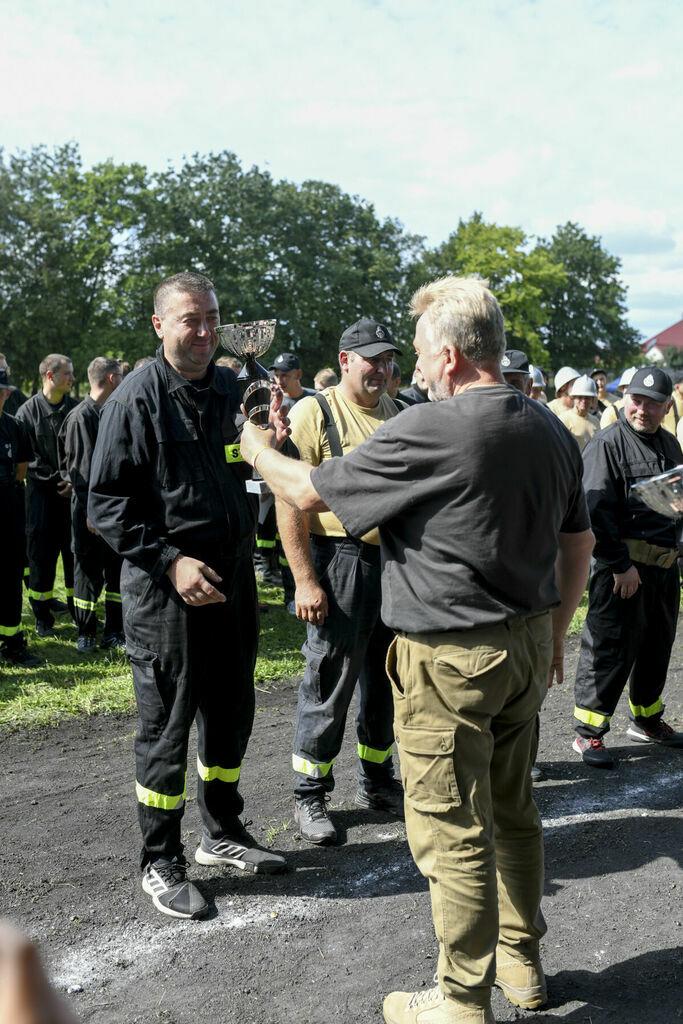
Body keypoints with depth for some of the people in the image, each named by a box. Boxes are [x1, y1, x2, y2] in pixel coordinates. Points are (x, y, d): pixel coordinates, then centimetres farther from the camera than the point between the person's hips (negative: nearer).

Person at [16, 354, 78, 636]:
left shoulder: (75, 409, 5)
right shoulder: (28, 411, -3)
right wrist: (53, 477, -7)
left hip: (72, 489, 2)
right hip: (41, 490, -2)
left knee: (74, 548, 5)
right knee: (41, 550, 1)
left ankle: (77, 605, 19)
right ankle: (43, 616, 11)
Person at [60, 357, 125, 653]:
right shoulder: (80, 417, -12)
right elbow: (80, 469, -16)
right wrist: (90, 513, -19)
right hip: (92, 509, -7)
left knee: (118, 570, 9)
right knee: (89, 572, 2)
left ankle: (113, 633, 19)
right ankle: (85, 634, 15)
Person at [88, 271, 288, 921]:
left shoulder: (230, 389, 9)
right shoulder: (137, 398, -10)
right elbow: (107, 504, -12)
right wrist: (170, 562, -21)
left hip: (232, 579, 6)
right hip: (166, 586, -6)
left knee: (231, 715, 16)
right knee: (166, 726, 3)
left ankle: (222, 833, 35)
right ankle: (160, 862, 20)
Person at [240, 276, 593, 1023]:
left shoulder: (427, 430, -18)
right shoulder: (550, 430, 6)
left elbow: (309, 492, -10)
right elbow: (579, 542, 14)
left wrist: (256, 448, 9)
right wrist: (554, 634, 23)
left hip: (449, 658, -8)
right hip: (527, 642, 8)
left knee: (455, 834, 4)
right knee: (512, 810, 20)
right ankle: (522, 963, 35)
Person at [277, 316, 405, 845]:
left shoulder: (397, 414, 13)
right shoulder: (314, 413, -8)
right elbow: (290, 503, -14)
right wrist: (305, 581, -19)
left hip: (397, 560, 6)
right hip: (341, 562, -6)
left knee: (387, 678, 15)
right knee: (329, 682, 2)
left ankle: (378, 781, 33)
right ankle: (311, 795, 18)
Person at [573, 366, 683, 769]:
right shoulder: (607, 443, -10)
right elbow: (597, 510, -16)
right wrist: (620, 565, -19)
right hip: (623, 565, -7)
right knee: (609, 648, -4)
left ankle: (647, 720, 35)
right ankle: (588, 733, 6)